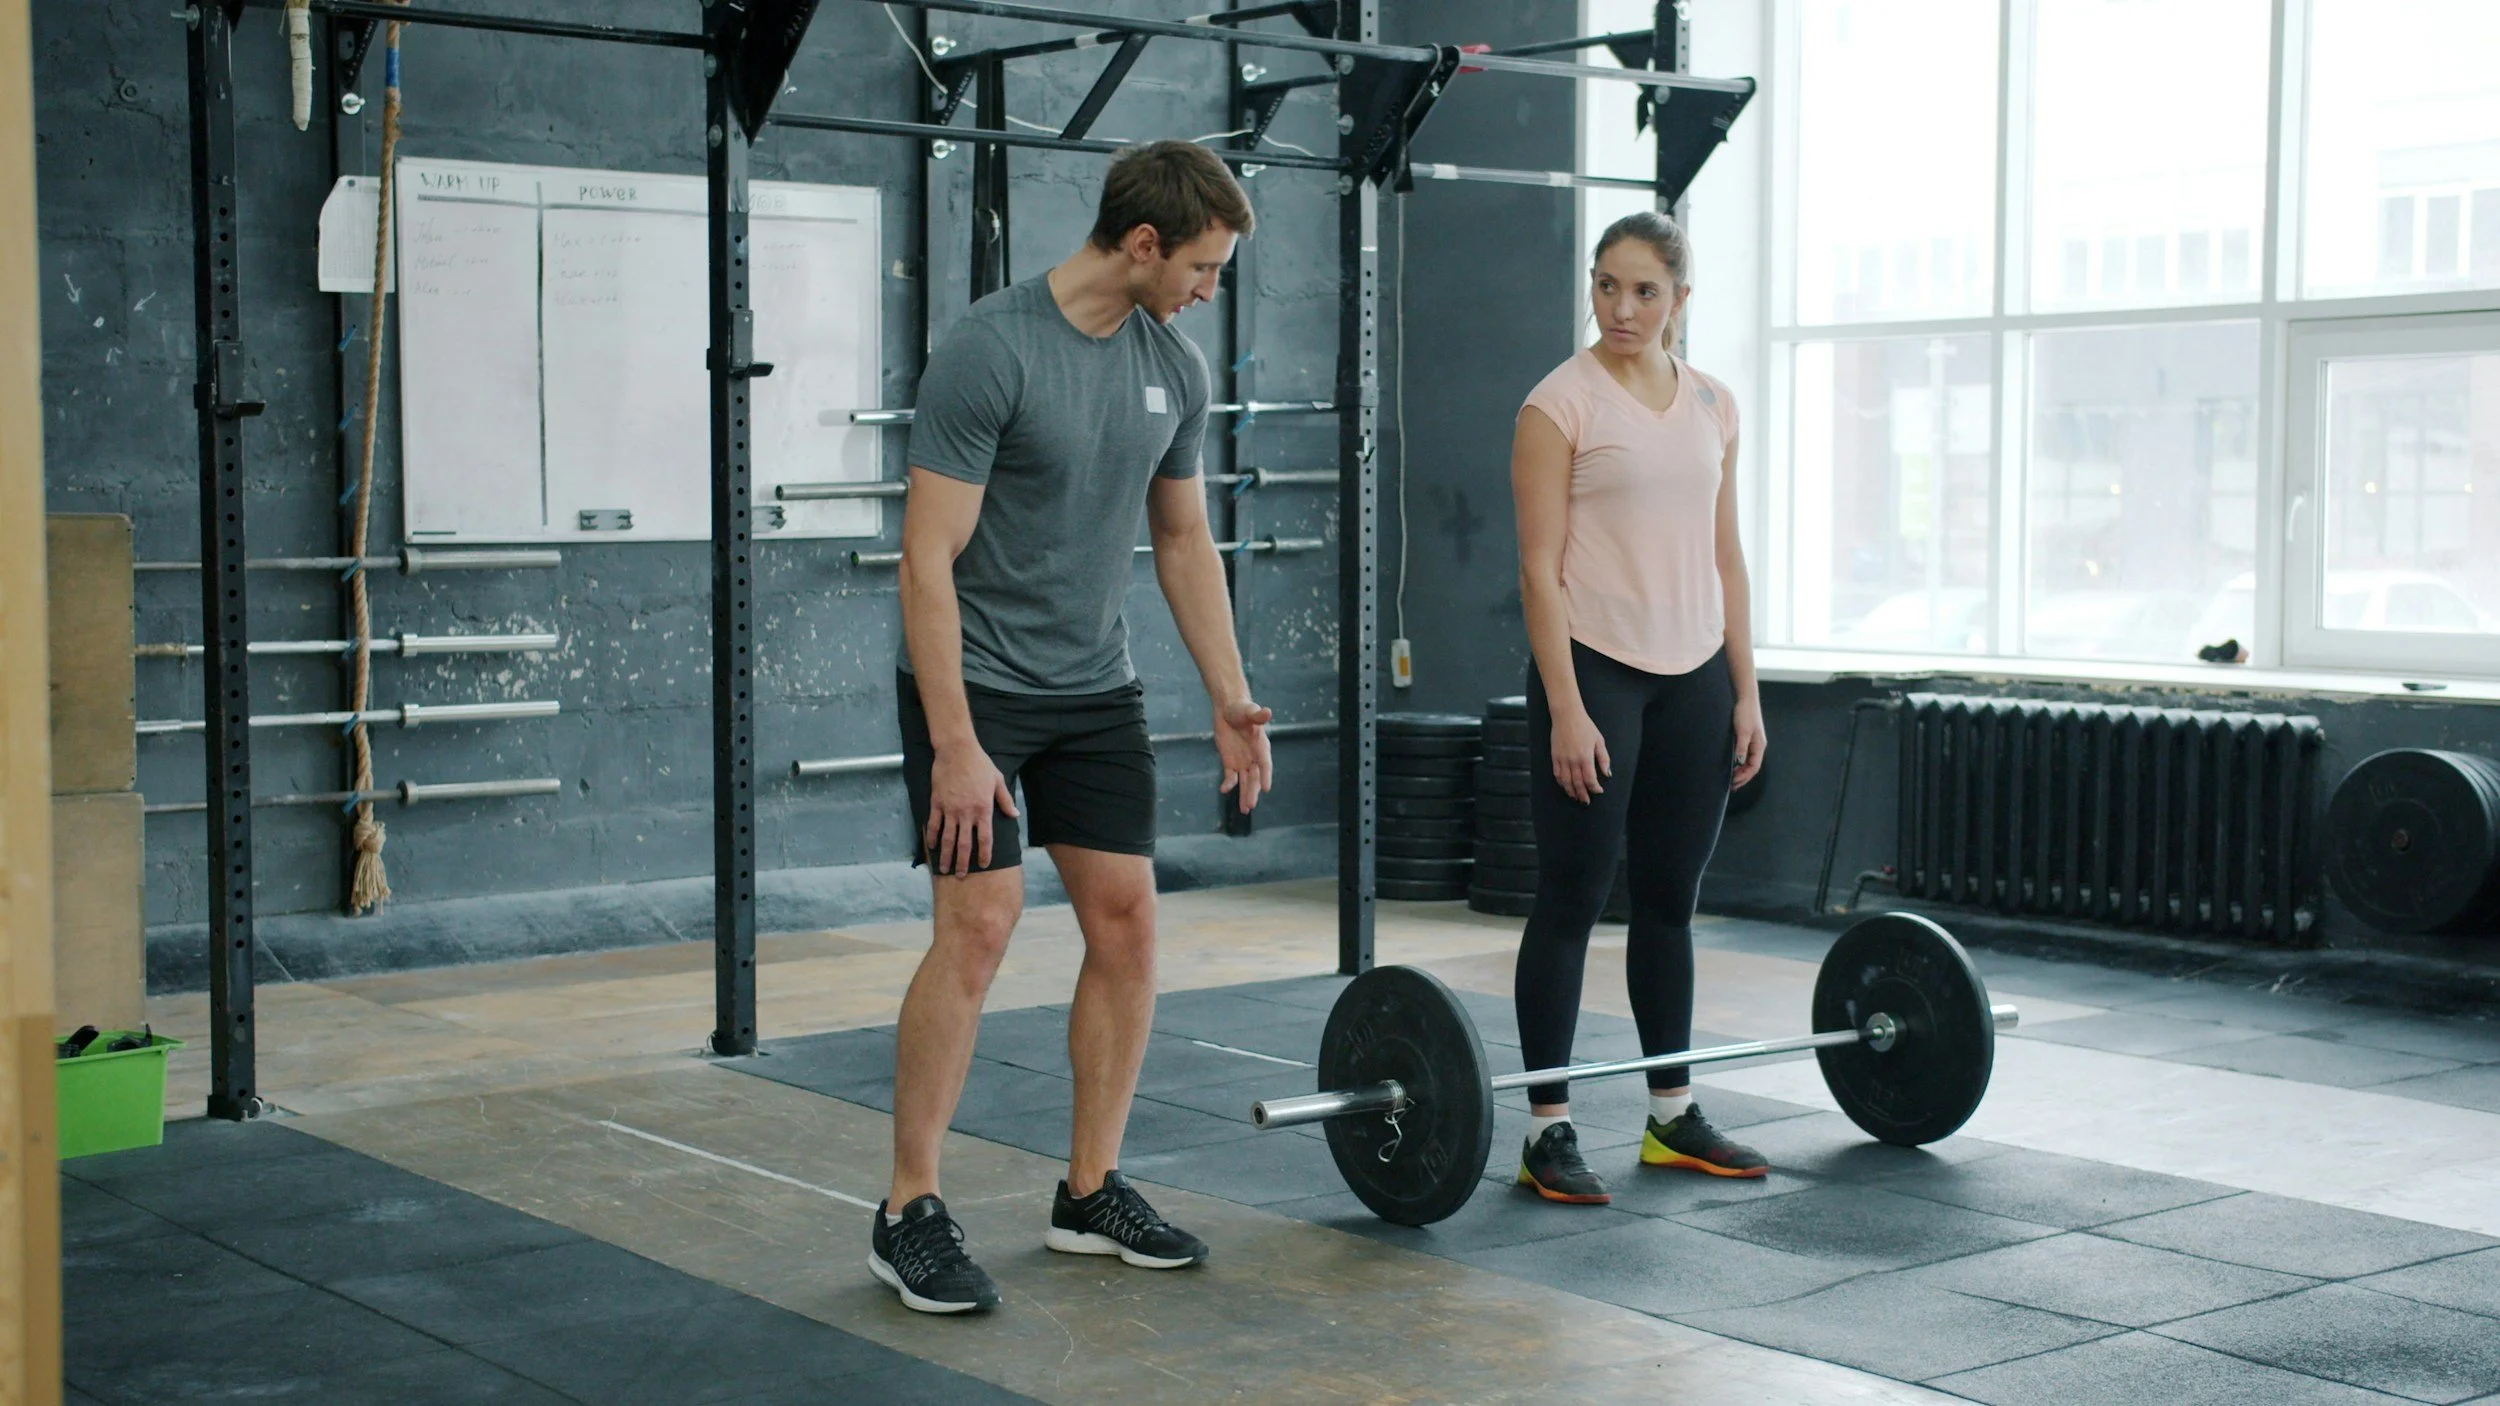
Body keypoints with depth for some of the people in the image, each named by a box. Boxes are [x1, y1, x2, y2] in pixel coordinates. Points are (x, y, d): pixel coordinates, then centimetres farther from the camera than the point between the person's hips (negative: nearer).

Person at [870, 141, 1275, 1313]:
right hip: (976, 684, -7)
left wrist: (1232, 701, 7)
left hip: (1092, 689, 7)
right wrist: (955, 745, -24)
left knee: (1126, 920, 4)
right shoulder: (990, 351, -19)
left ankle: (1092, 1193, 15)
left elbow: (1185, 540, 13)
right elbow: (929, 557, -20)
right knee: (979, 927, -12)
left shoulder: (1173, 368, 3)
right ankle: (909, 1213, -2)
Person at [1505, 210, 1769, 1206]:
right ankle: (1548, 1131, 5)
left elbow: (1724, 558, 13)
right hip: (1595, 670, -6)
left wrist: (1746, 692, 9)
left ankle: (1672, 1116, 23)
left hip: (1694, 677, 6)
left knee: (1671, 899, 13)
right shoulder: (1560, 404, -7)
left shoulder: (1712, 406, 10)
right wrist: (1566, 709, -17)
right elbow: (1540, 568, -11)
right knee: (1572, 901, -2)